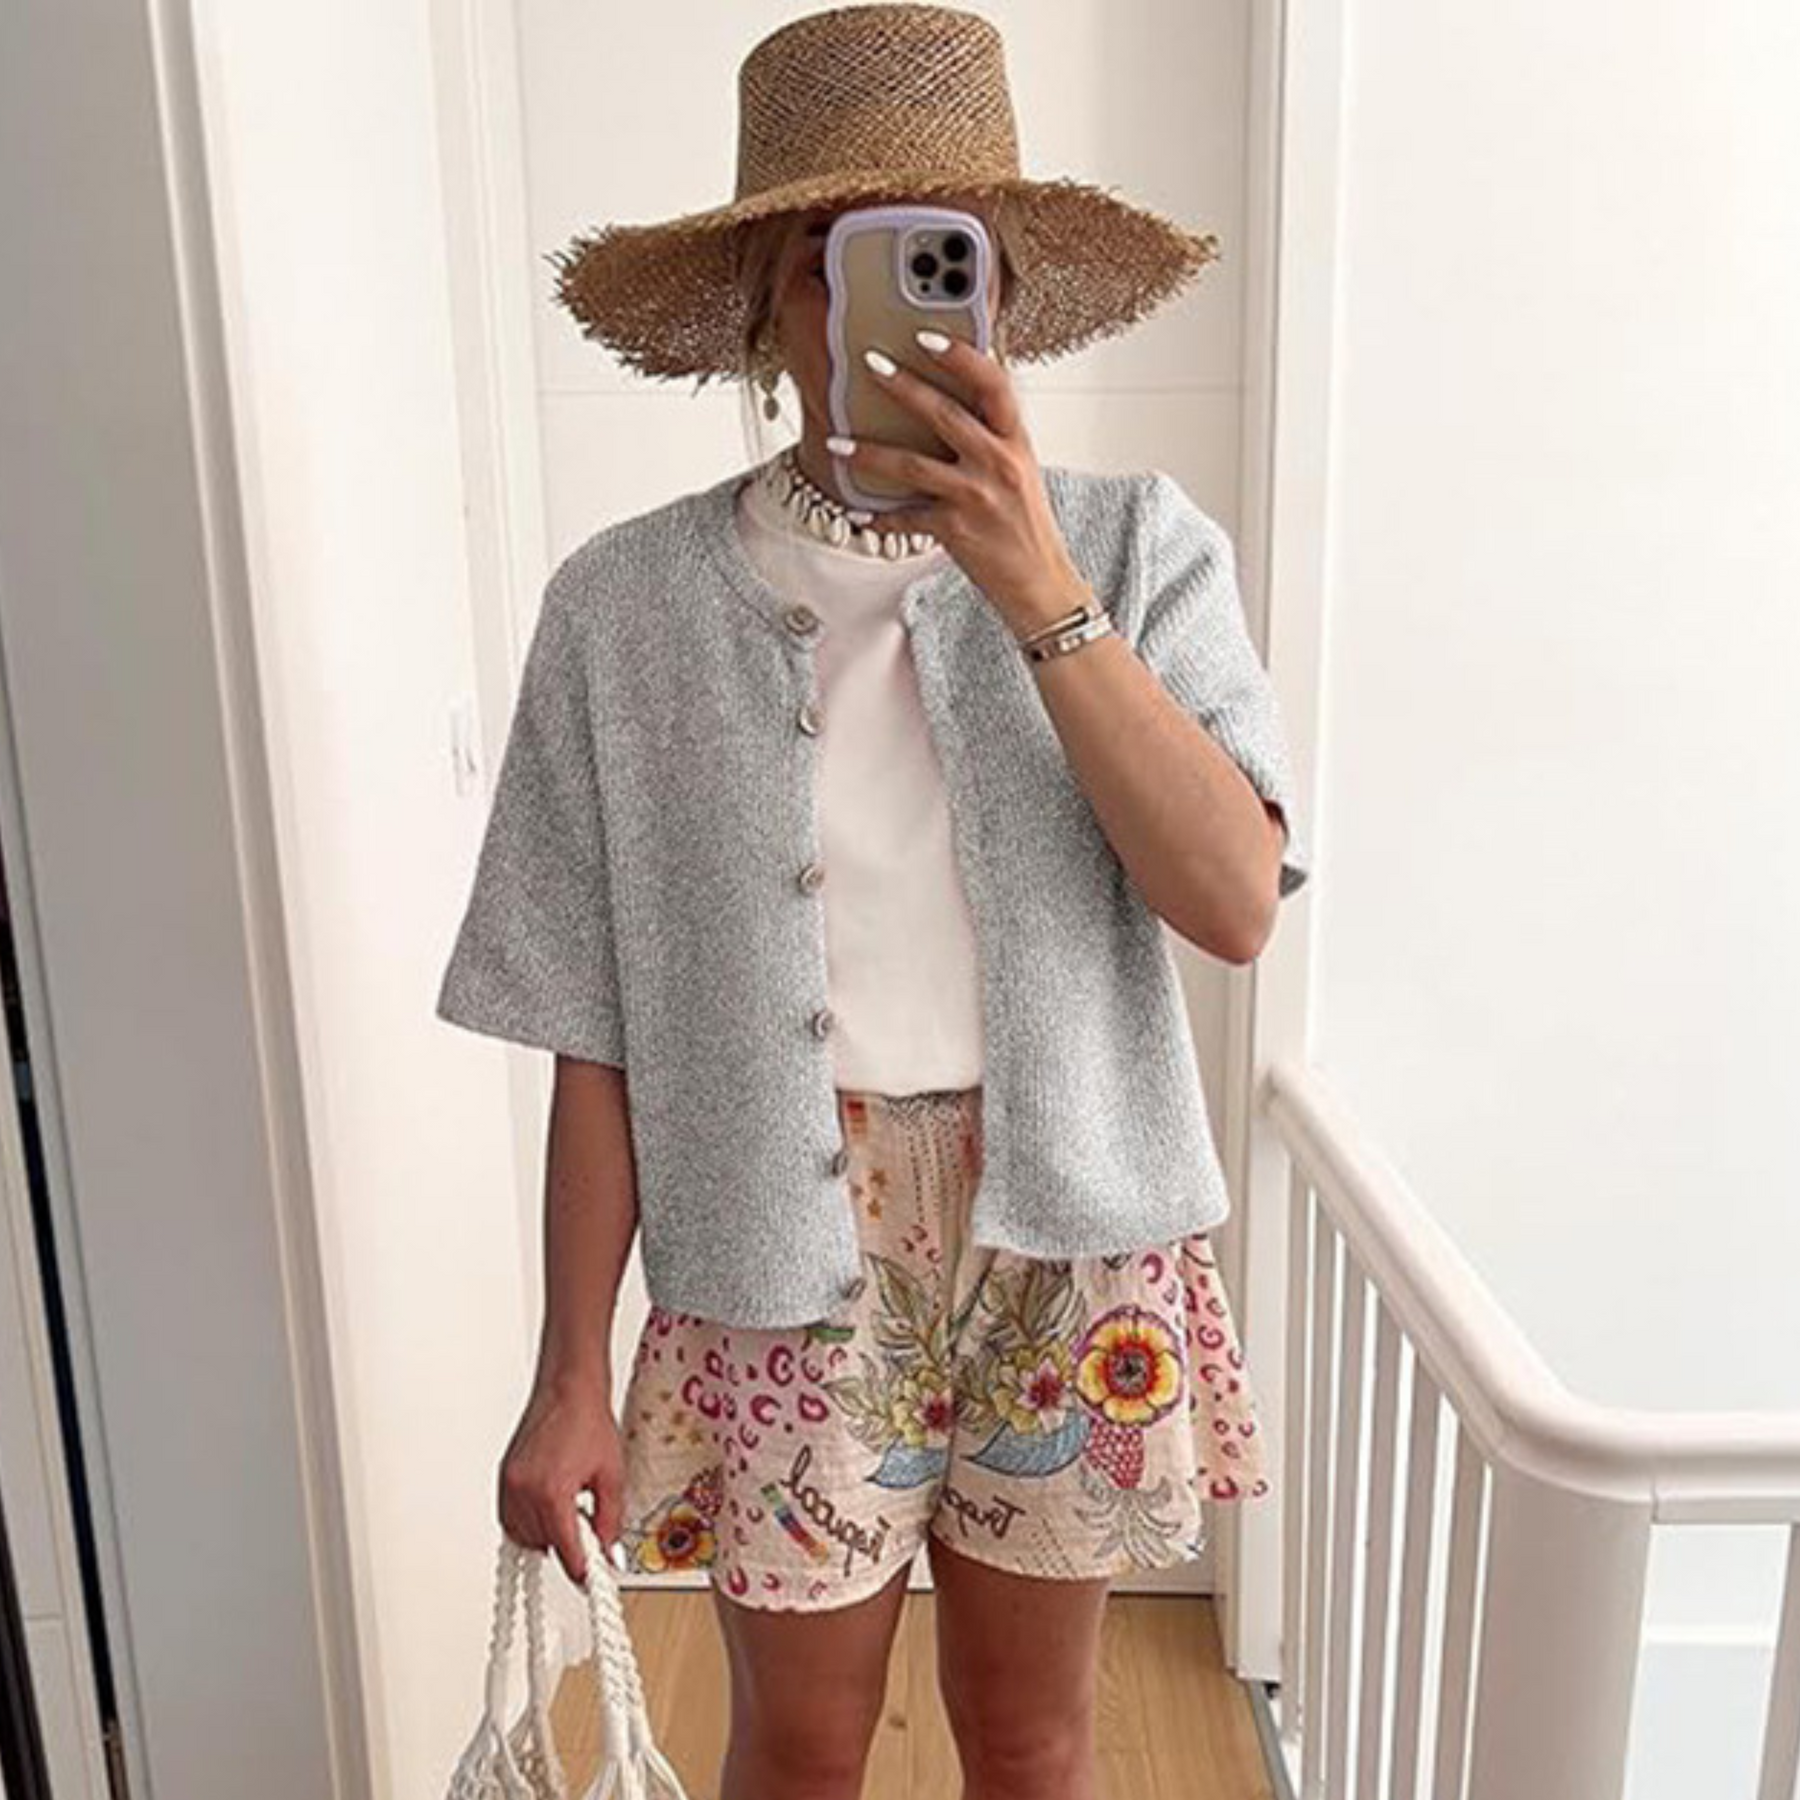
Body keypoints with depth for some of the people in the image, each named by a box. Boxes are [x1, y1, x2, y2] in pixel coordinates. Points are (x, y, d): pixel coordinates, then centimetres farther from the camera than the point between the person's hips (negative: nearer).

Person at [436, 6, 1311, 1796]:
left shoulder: (1138, 547, -6)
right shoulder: (626, 605, -8)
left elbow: (1237, 901, -17)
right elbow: (597, 1040, -5)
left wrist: (1037, 593, -25)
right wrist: (571, 1376, -1)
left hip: (1066, 1244, 1)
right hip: (784, 1261, 0)